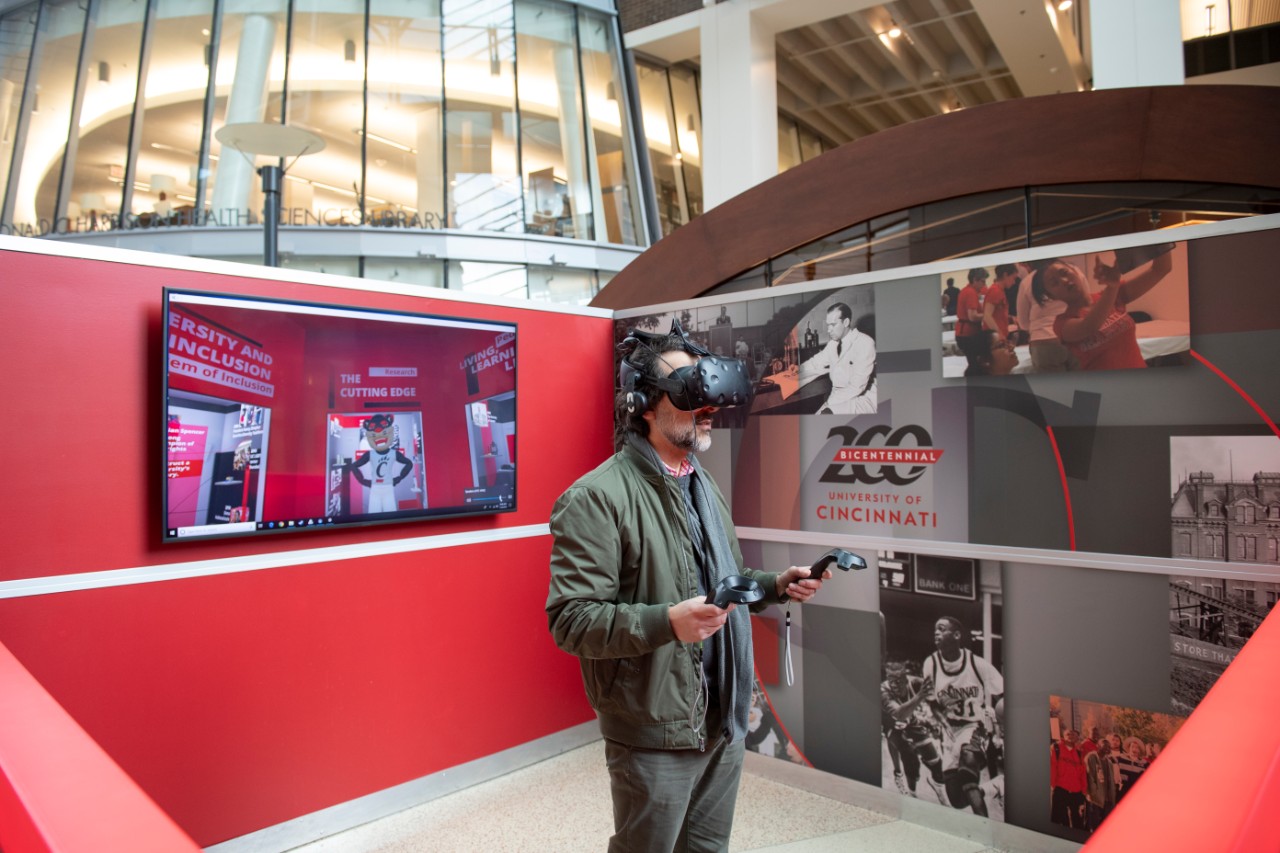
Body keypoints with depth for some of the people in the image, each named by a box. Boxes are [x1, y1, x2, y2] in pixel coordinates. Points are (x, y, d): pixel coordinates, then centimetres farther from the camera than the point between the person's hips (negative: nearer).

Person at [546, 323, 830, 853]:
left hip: (725, 721, 8)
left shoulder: (702, 485, 12)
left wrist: (776, 586, 2)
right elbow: (570, 620, -23)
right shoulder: (598, 497, -19)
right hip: (654, 734, -8)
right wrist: (666, 623, -34)